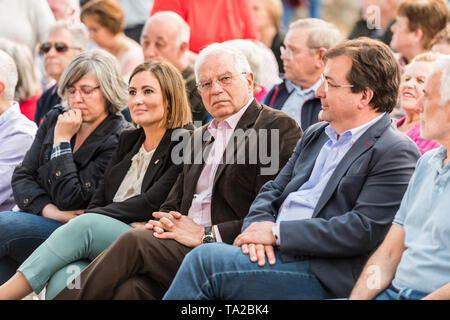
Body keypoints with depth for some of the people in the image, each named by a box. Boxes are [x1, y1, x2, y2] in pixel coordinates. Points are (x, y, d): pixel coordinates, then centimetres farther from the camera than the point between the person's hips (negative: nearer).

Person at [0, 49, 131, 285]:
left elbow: (70, 201, -14)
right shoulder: (55, 119, 12)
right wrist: (49, 210, -10)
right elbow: (21, 177, 8)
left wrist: (62, 140, -10)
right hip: (41, 219, 6)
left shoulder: (119, 140, -9)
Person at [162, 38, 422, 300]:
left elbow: (364, 229, -17)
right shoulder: (316, 135, 21)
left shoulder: (397, 153, -7)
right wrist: (258, 225, -5)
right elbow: (274, 190, 21)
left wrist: (277, 232, -15)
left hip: (323, 276, -8)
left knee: (206, 259, -22)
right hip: (273, 252, 8)